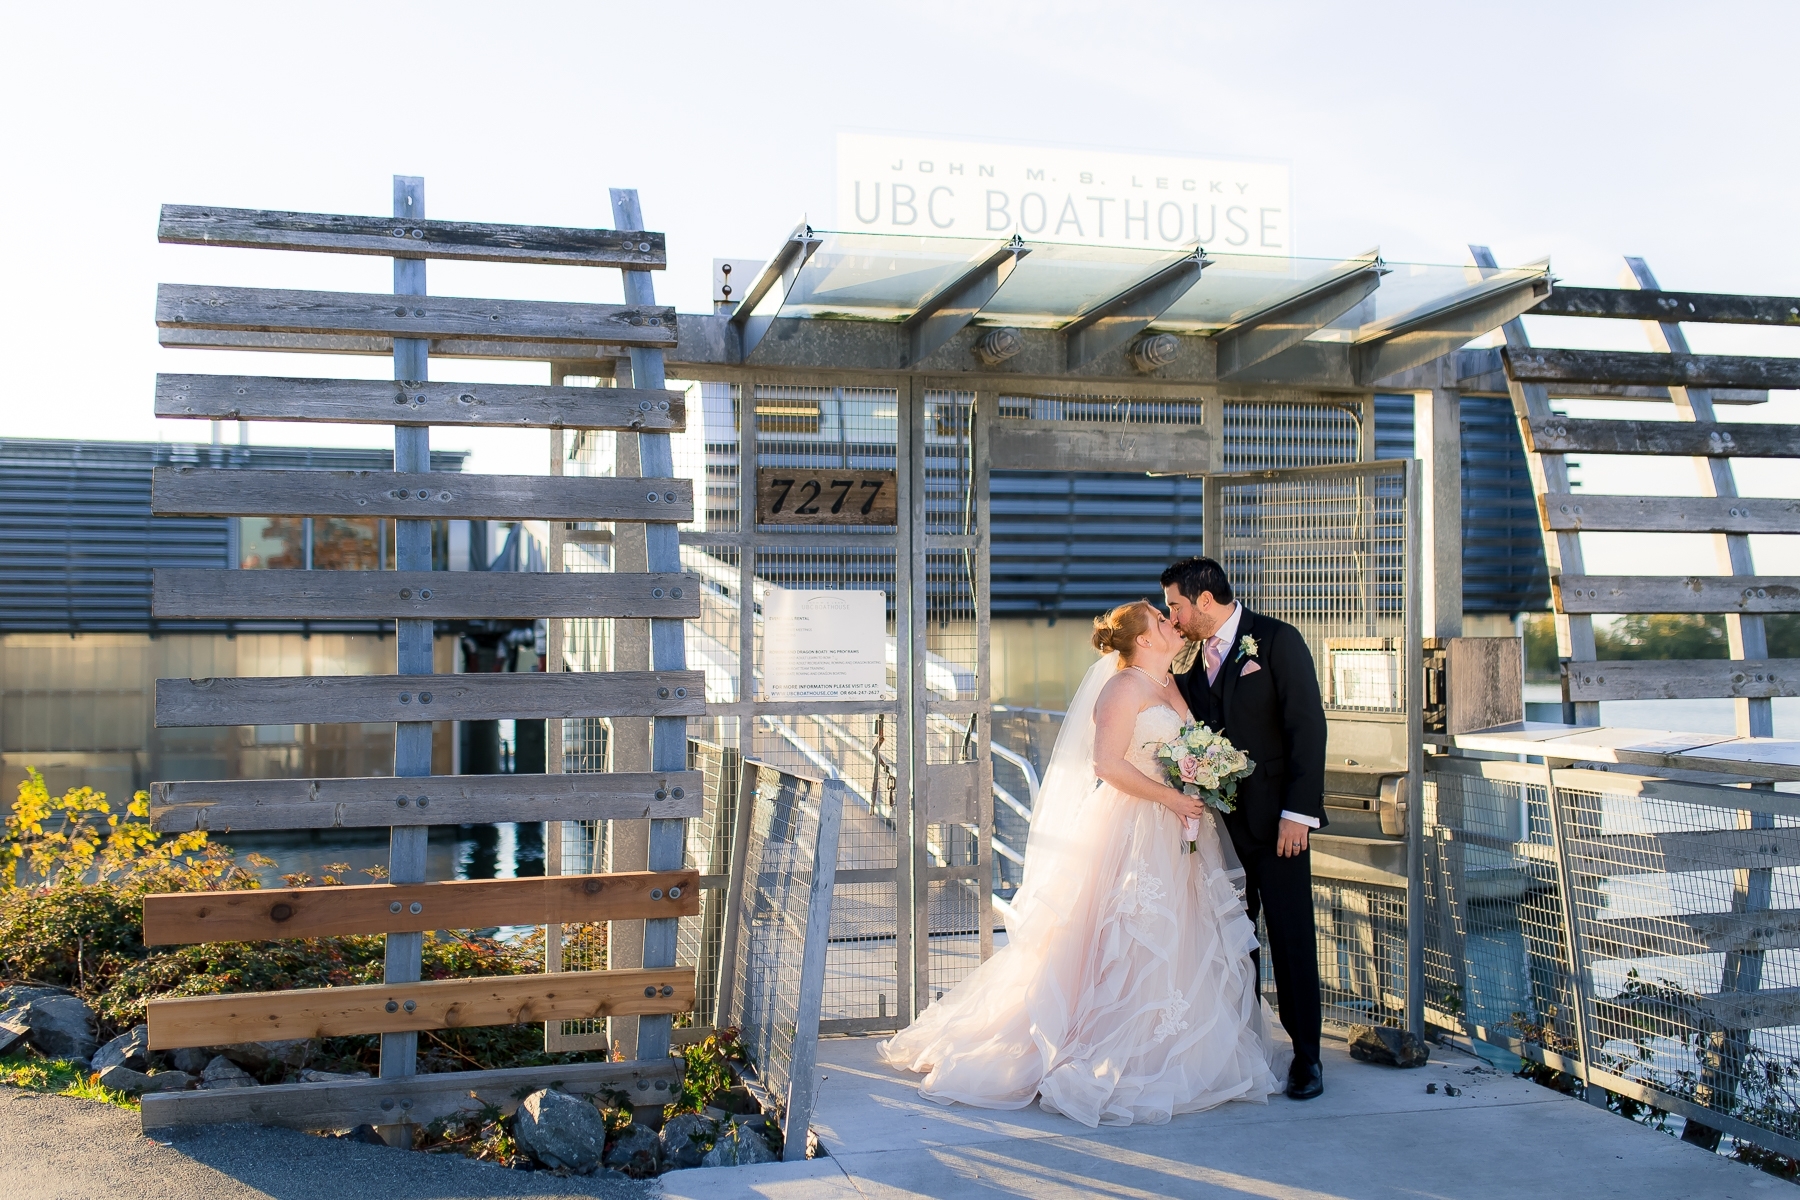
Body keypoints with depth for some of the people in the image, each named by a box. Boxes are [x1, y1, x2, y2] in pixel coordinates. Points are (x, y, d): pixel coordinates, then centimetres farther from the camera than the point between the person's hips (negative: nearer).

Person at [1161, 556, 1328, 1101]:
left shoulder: (1278, 640, -7)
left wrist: (1298, 813, -16)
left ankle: (1305, 1055, 12)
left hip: (1274, 820, -5)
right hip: (1218, 820, 5)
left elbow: (1308, 726, -11)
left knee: (1292, 936, 1)